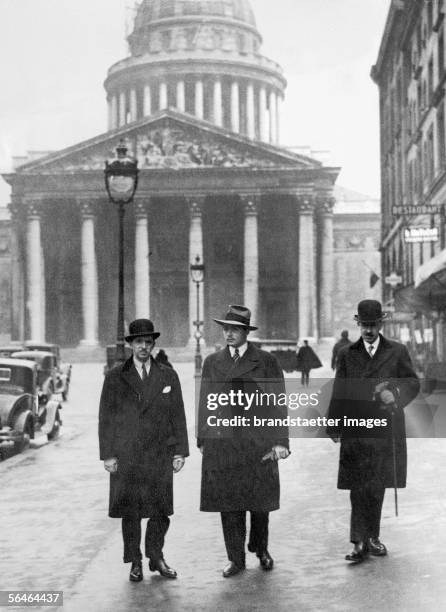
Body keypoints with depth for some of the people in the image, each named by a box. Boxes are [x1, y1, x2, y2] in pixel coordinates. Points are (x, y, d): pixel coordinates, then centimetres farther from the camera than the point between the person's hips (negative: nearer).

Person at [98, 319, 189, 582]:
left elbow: (178, 415, 7)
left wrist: (180, 451, 1)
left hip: (159, 455, 1)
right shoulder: (116, 377, 4)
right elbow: (106, 418, 2)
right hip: (126, 456, -1)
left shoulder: (168, 376, 8)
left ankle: (156, 557, 19)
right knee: (130, 511, 4)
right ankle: (135, 563, 17)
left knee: (161, 510, 2)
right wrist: (108, 455, -4)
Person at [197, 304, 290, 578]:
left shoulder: (266, 361, 1)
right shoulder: (212, 362, 10)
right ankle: (236, 559, 15)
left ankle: (261, 550, 30)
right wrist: (203, 439, 11)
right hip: (221, 443, 2)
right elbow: (206, 402, 13)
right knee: (228, 504, 3)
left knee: (260, 501, 6)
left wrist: (280, 441, -8)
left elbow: (278, 402, -1)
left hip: (257, 442, -2)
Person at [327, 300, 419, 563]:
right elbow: (339, 393, 8)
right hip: (355, 429, -1)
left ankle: (371, 537, 20)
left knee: (377, 487, 8)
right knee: (359, 487, -6)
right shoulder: (347, 354, 8)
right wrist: (334, 426, 3)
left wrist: (396, 395, -11)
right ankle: (360, 542, -5)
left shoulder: (398, 351, 7)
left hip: (386, 430, 1)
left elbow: (413, 383, 9)